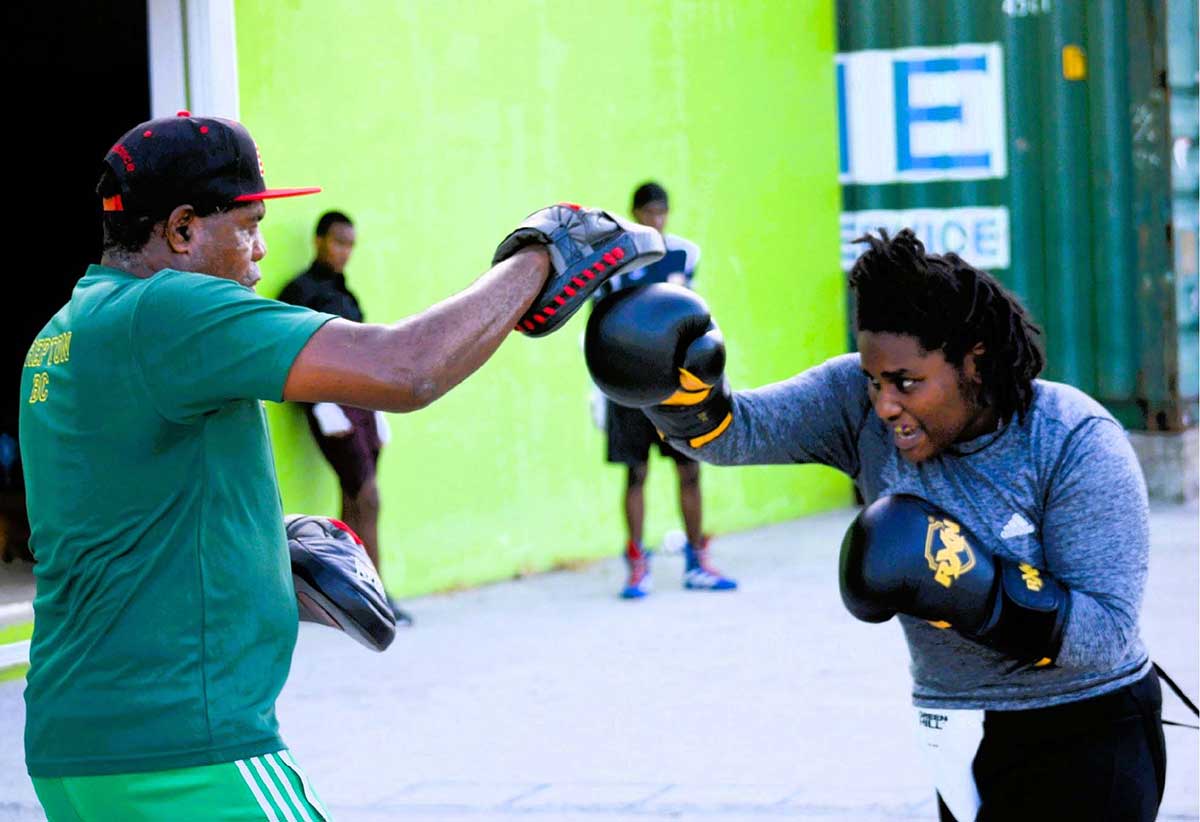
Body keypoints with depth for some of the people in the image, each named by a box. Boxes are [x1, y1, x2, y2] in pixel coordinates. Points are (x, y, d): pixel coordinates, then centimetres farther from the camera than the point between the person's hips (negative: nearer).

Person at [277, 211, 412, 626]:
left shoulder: (345, 294, 19)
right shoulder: (302, 290, -3)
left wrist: (378, 416, 19)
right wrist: (325, 409, -16)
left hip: (362, 403, 8)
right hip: (331, 406, -8)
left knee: (354, 504, 7)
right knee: (367, 497, -13)